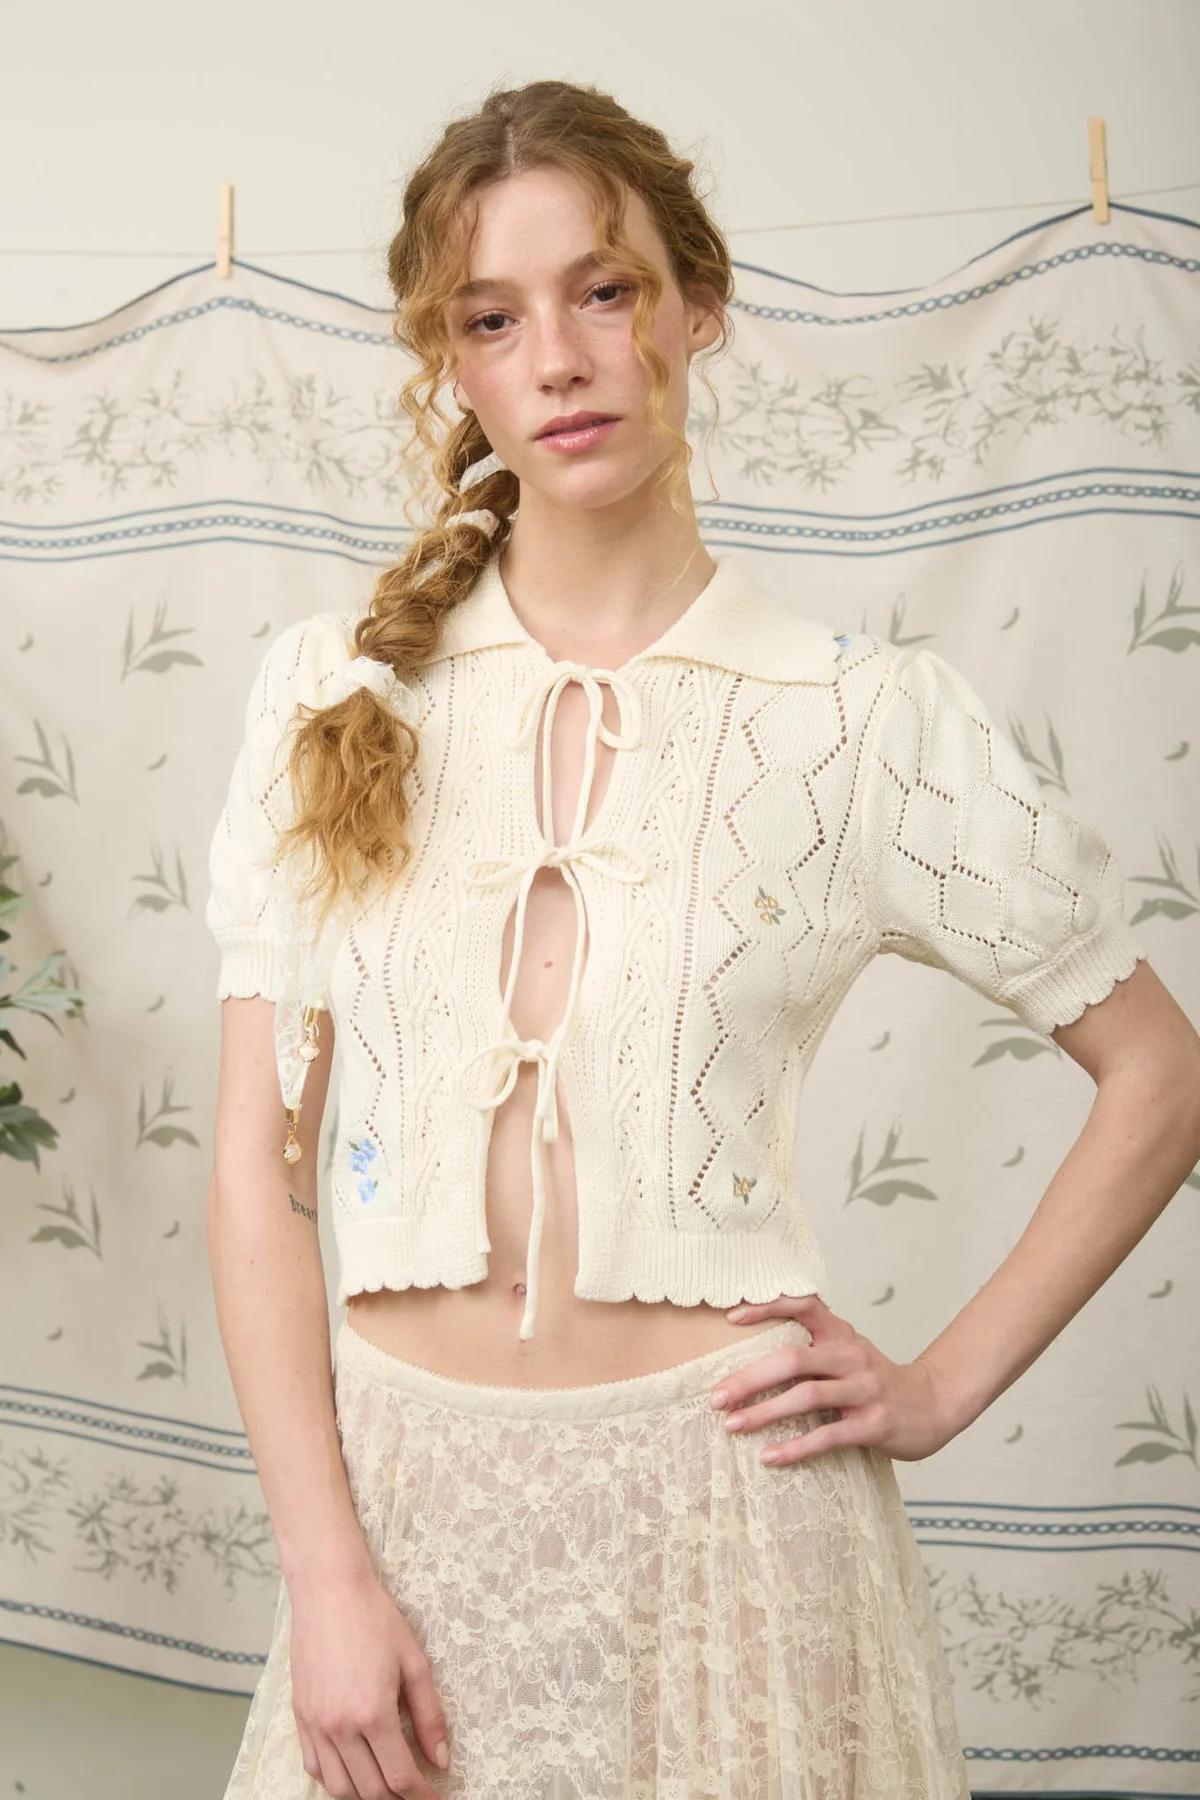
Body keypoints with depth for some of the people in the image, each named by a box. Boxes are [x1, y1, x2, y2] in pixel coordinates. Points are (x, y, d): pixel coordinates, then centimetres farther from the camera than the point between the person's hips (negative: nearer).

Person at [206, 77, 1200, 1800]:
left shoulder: (868, 714, -6)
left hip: (724, 1483, -1)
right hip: (404, 1479, 2)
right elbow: (258, 1158, -1)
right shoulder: (336, 691, -1)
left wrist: (948, 1384, -1)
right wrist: (325, 1573, -6)